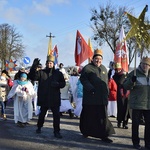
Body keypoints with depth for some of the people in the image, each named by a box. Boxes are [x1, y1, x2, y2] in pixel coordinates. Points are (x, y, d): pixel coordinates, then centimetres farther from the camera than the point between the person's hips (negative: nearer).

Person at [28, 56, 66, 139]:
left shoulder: (58, 73, 4)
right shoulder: (41, 72, 1)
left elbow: (63, 83, 6)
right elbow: (31, 76, -10)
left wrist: (58, 84, -17)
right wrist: (34, 66, -24)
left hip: (55, 98, 0)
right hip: (43, 98, 0)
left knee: (56, 115, -2)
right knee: (42, 114, 14)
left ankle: (56, 131, 8)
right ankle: (39, 127, 37)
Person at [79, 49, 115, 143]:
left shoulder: (104, 68, 16)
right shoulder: (87, 68, -3)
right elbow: (83, 79, -11)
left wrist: (107, 93, 18)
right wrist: (90, 88, -21)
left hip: (102, 98, 5)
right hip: (90, 97, -5)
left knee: (103, 116, 2)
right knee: (89, 115, 6)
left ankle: (103, 135, 7)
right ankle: (86, 132, 25)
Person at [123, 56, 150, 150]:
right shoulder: (134, 73, -2)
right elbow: (126, 86, -5)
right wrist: (132, 81, -23)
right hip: (137, 104, -4)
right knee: (136, 123, 4)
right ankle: (136, 142, 16)